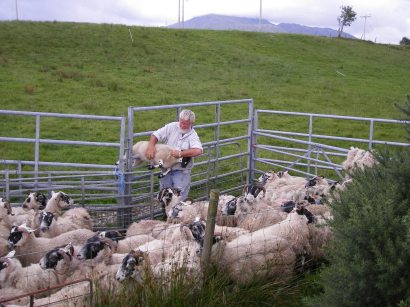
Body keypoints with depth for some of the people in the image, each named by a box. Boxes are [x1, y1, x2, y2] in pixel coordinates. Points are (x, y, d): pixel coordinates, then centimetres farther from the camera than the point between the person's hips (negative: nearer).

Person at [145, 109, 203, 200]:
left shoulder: (193, 136, -9)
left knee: (179, 197, -8)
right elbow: (156, 134, -3)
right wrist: (151, 146, -23)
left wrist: (180, 154, -30)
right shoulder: (172, 127, -1)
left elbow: (198, 151, -27)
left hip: (181, 170, -3)